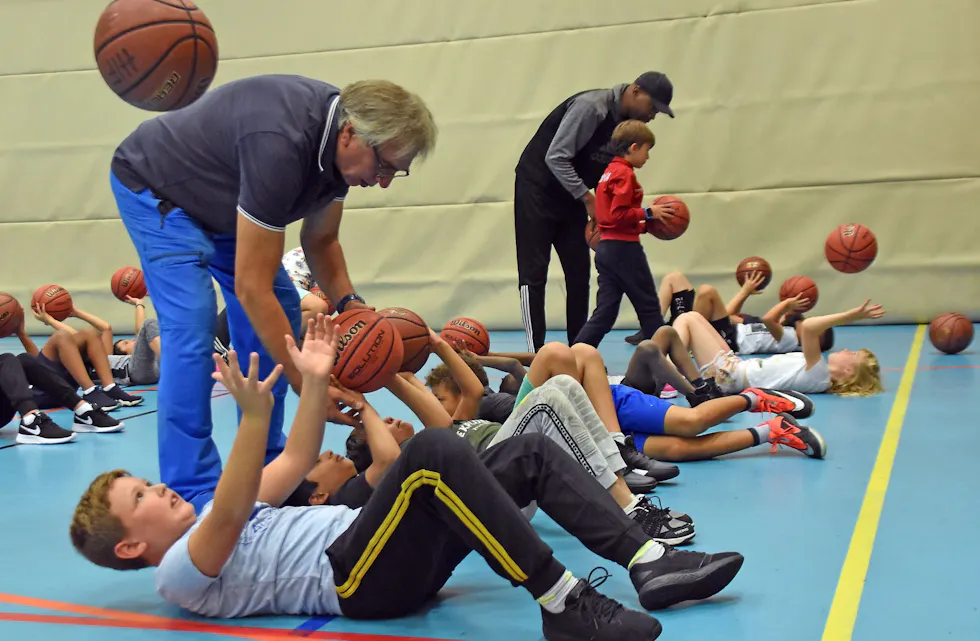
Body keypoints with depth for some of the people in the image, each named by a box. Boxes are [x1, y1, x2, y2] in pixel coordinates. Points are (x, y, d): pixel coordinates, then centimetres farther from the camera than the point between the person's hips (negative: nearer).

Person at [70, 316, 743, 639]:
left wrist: (316, 382, 17)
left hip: (395, 555, 10)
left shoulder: (207, 526, 29)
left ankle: (650, 562, -10)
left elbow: (294, 464, 29)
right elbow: (230, 511, -20)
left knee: (531, 452, -2)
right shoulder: (182, 573, 2)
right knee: (435, 450, -35)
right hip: (358, 578, -9)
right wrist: (254, 415, -34)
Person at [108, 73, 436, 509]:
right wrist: (307, 384, -36)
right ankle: (190, 493, -12)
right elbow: (252, 288, -37)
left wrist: (348, 302, -17)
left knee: (280, 314, 4)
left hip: (218, 198, 9)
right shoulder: (280, 145, -40)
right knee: (191, 326, -21)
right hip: (154, 189, -9)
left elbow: (319, 241, 1)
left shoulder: (339, 135, -14)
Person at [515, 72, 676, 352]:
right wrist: (587, 199, -26)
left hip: (574, 195, 8)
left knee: (579, 273, 5)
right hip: (538, 188, -8)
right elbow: (555, 157, -27)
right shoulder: (591, 107, -24)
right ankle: (535, 354, -8)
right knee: (534, 273, -8)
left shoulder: (629, 126, 1)